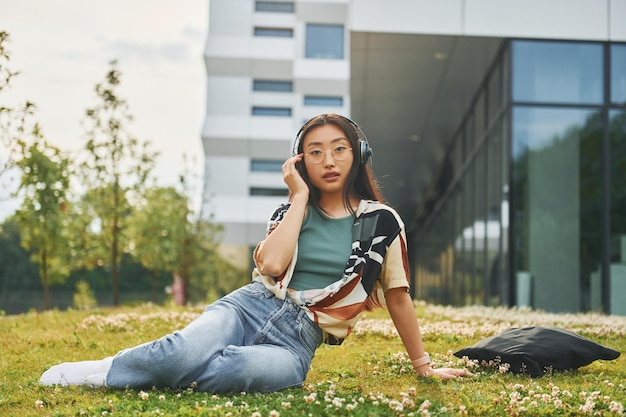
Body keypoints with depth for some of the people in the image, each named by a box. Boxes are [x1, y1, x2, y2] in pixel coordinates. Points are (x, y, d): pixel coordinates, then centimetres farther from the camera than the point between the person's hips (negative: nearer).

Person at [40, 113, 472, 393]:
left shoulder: (381, 221, 7)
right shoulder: (291, 211, 13)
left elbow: (398, 295, 16)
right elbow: (271, 265, -8)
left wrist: (424, 366, 20)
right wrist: (300, 197, -2)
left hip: (298, 339, -2)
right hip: (250, 307, 2)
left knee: (272, 370, -40)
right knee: (191, 348, -36)